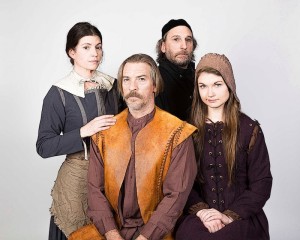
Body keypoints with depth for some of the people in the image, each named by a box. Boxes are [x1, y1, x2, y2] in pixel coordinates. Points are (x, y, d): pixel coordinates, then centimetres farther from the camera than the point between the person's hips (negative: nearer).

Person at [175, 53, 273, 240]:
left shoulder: (249, 129, 1)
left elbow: (262, 183, -1)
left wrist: (229, 215, -12)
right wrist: (201, 210, -13)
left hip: (242, 216, -1)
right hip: (199, 216, 2)